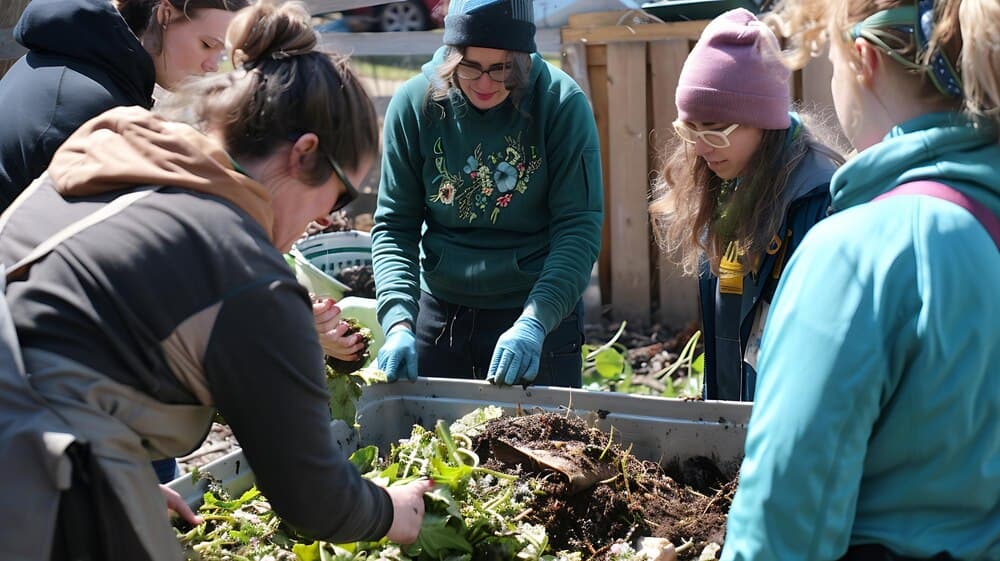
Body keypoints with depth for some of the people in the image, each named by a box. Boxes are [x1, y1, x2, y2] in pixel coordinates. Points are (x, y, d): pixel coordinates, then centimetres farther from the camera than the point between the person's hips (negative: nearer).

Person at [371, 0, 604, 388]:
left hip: (541, 314, -2)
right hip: (439, 313, 2)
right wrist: (398, 323, -18)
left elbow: (579, 229, -15)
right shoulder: (414, 103, -8)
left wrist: (534, 322, -27)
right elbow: (394, 225, -5)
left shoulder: (562, 102, -14)